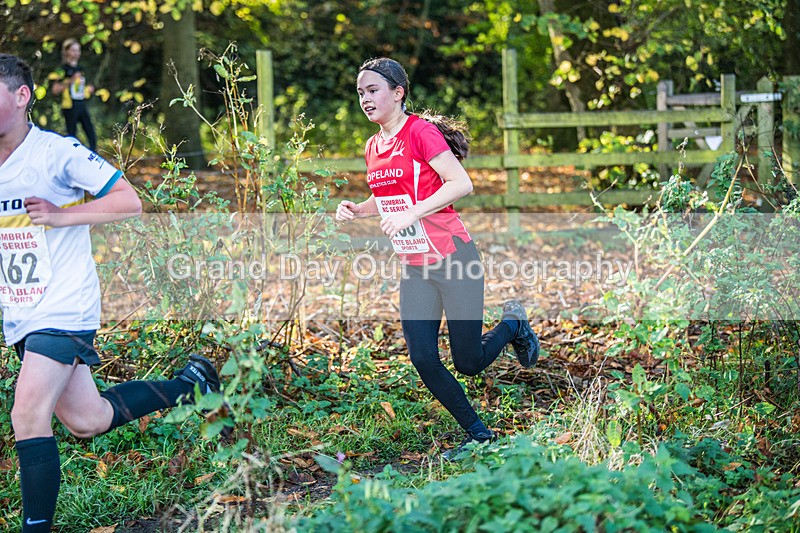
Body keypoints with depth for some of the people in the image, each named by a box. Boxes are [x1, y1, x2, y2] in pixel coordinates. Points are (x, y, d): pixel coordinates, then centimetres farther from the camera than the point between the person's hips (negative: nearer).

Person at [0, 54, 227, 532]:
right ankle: (189, 382, 33)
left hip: (63, 309, -7)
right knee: (88, 422, 12)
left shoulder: (57, 152, -13)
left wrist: (60, 216, -20)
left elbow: (129, 201, -13)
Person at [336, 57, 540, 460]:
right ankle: (478, 434, 16)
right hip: (414, 267, 7)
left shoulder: (420, 131, -13)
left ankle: (513, 323, 28)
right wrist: (357, 210, 4)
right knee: (423, 361, -1)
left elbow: (461, 183, -22)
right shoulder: (373, 147, 10)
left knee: (468, 363, -2)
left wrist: (411, 214, -26)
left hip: (453, 260, -7)